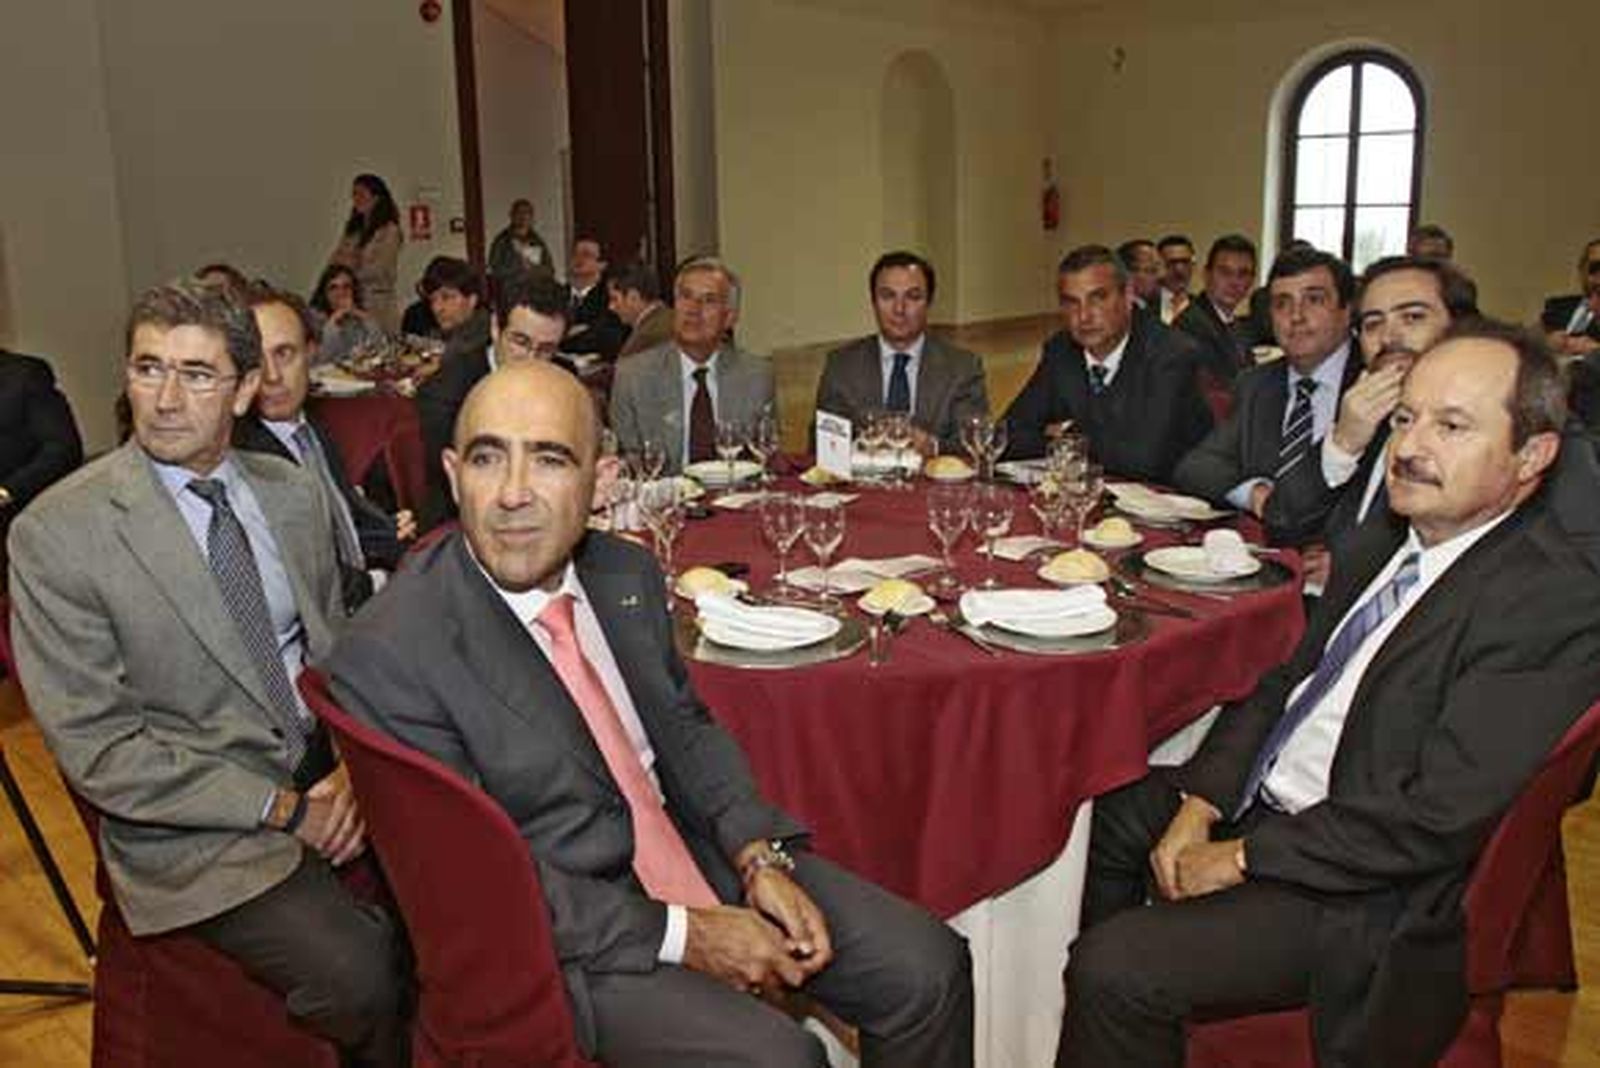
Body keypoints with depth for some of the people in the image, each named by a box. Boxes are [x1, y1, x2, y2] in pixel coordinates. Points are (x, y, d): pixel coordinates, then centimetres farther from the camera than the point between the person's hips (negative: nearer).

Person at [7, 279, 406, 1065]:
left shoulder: (293, 494, 6)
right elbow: (96, 748, -11)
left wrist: (350, 767, -6)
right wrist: (281, 807, -16)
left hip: (324, 774, 5)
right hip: (194, 827, -5)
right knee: (364, 977, -25)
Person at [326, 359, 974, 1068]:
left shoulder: (627, 573, 0)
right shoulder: (385, 661, -20)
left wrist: (760, 857, -6)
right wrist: (681, 936, -19)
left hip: (695, 844, 6)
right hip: (560, 931, -6)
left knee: (927, 968, -2)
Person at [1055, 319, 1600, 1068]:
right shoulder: (1379, 553, 8)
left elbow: (1441, 815, -25)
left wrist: (1240, 858, -18)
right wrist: (1199, 807, -5)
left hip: (1362, 901, -9)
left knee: (1116, 967, -21)